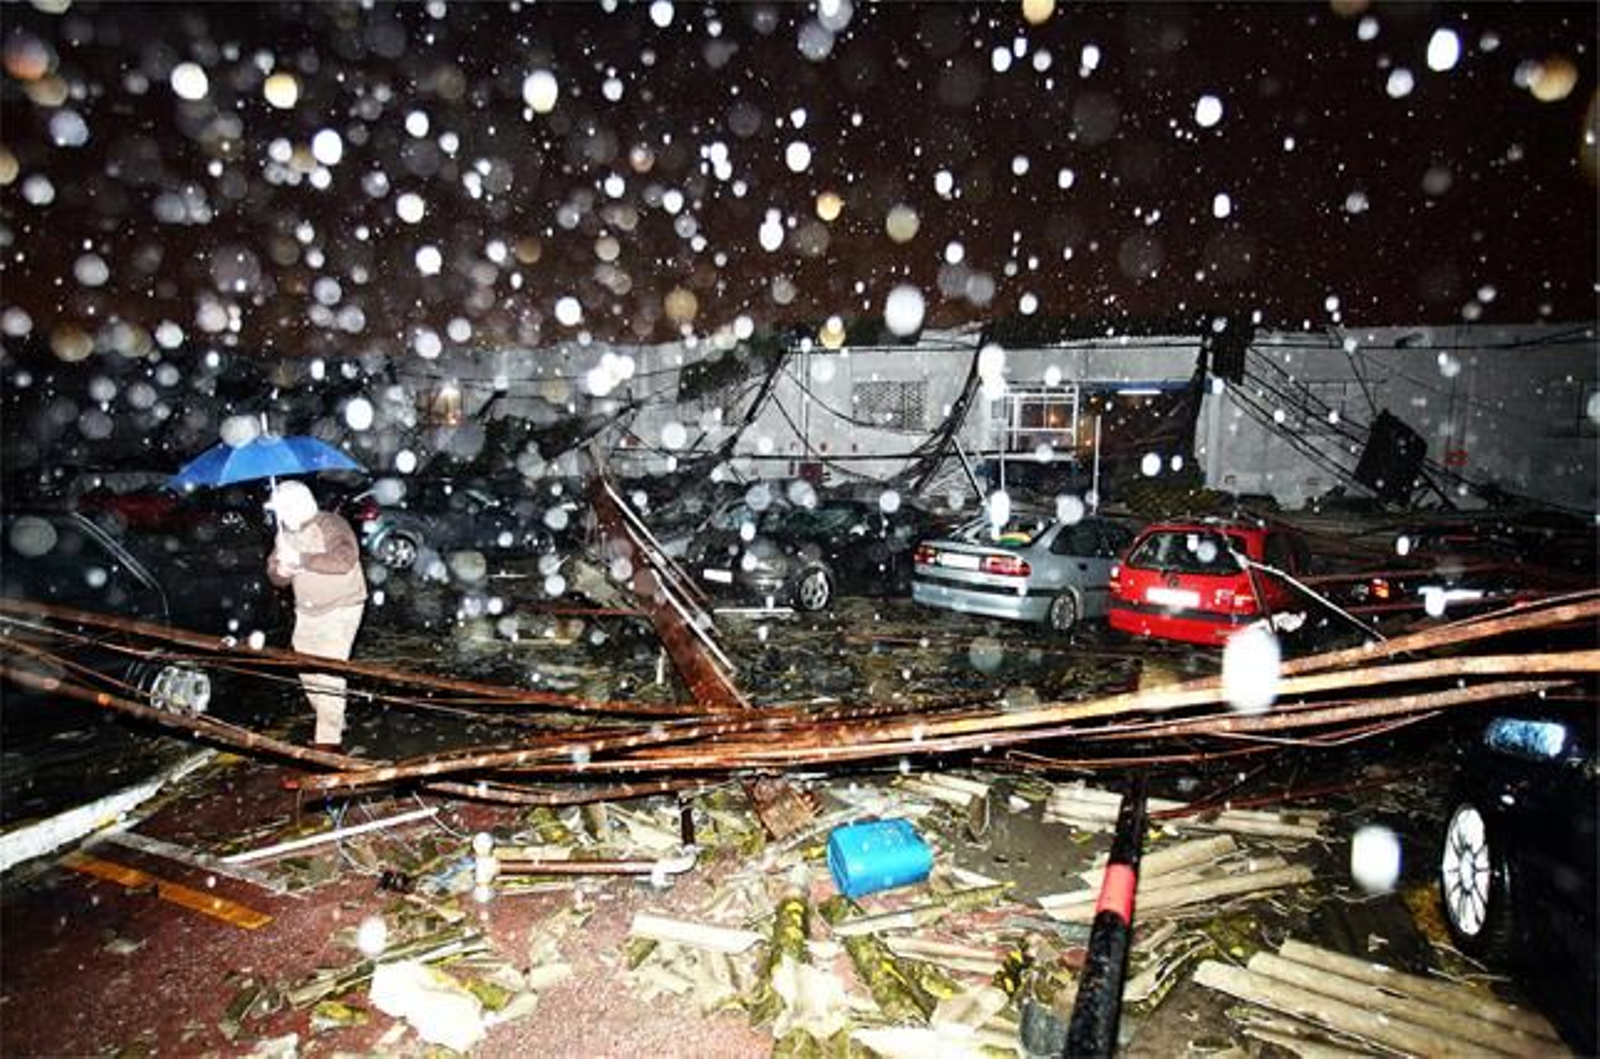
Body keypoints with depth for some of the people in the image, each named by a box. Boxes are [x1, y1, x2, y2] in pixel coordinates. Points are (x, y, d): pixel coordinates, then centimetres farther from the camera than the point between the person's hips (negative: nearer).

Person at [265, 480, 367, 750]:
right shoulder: (285, 534, 10)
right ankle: (335, 723, 32)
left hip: (340, 609, -8)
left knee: (328, 673, -13)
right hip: (307, 612, 9)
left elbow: (346, 559, -32)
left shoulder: (330, 525, -15)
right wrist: (281, 570, -13)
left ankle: (329, 739, -7)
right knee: (307, 671, 13)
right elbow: (276, 577, 12)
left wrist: (302, 559, -32)